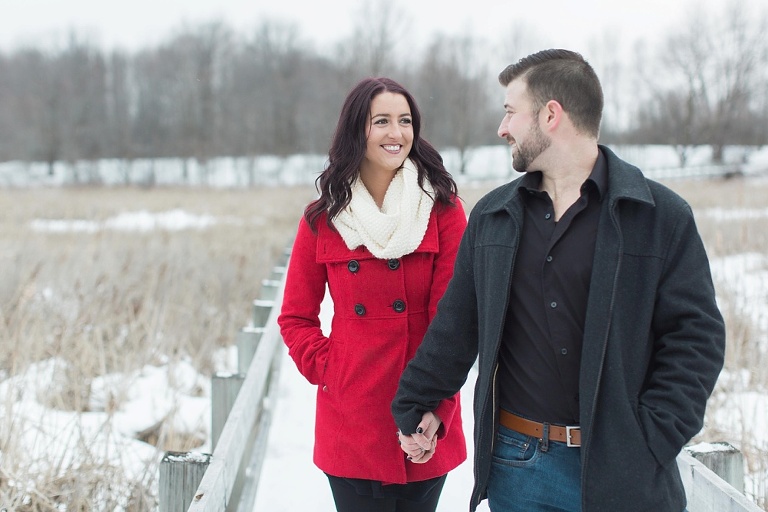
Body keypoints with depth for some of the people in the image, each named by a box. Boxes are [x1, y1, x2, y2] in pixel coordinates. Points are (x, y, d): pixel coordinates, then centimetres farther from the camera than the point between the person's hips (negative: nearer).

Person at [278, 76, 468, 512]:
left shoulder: (443, 209, -2)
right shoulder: (323, 218, 3)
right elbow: (296, 317, 10)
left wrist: (435, 410, -14)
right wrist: (326, 371, -6)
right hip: (352, 426, 1)